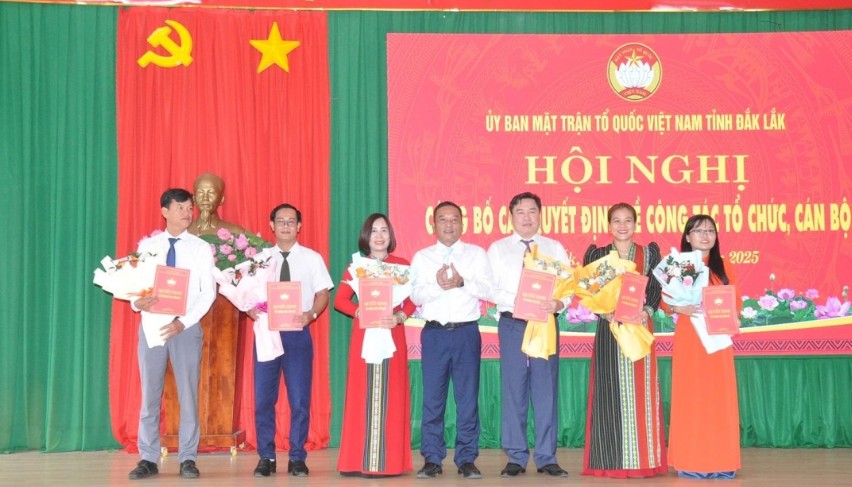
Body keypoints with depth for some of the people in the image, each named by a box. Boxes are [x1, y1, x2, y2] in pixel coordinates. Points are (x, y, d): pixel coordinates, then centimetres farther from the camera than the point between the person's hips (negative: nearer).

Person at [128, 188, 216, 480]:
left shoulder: (201, 248, 2)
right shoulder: (147, 246, 6)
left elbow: (208, 292, -4)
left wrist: (184, 322, -16)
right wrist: (137, 302, -19)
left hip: (187, 326, -1)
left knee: (188, 394, 2)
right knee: (150, 394, 5)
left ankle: (187, 459, 10)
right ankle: (148, 459, 12)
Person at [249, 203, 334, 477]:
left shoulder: (312, 258, 5)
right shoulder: (260, 258, 9)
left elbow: (323, 294, 2)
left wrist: (312, 314, -16)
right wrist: (253, 312, -13)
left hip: (298, 333, -1)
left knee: (300, 398, 1)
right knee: (263, 398, 3)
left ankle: (297, 458, 12)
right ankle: (266, 457, 15)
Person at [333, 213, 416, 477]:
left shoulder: (402, 265, 7)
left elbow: (412, 299, 3)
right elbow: (340, 299, 1)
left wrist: (399, 317, -15)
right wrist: (360, 312, -15)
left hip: (392, 335, 0)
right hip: (364, 335, 0)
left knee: (391, 395, 0)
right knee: (363, 395, -1)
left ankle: (389, 461, 4)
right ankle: (360, 462, 1)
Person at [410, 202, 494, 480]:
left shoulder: (476, 254, 10)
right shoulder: (422, 257, 12)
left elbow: (487, 289, -2)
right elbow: (416, 295, 0)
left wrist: (462, 282, -17)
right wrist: (437, 285, -18)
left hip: (466, 331, 0)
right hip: (434, 332, 1)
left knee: (468, 397, 0)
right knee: (432, 397, 1)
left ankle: (466, 459, 8)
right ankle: (432, 459, 9)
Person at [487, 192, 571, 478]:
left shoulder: (555, 248, 12)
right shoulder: (498, 249, 8)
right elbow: (489, 288, -2)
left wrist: (559, 302, -17)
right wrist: (516, 302, -18)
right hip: (512, 325, -1)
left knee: (546, 390, 1)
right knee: (514, 390, 1)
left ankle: (547, 458, 9)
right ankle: (516, 457, 9)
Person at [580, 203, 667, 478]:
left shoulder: (649, 253, 9)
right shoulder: (597, 254, 7)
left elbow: (656, 290, 3)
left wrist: (646, 312, -16)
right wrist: (607, 313, -17)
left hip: (640, 326, 1)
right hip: (608, 328, -1)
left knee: (641, 390, 0)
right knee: (611, 391, -2)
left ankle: (643, 459, 7)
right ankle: (612, 462, 3)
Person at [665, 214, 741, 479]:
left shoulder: (723, 266, 9)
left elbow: (735, 302, 9)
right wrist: (678, 308, -18)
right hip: (689, 338, -2)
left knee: (719, 395, 0)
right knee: (689, 395, -2)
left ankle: (720, 461, 6)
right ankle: (690, 461, 2)